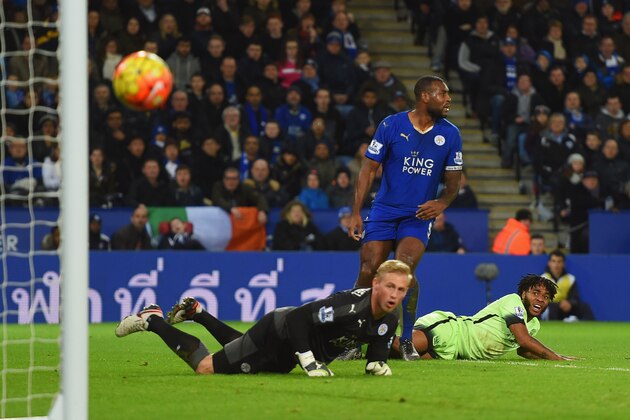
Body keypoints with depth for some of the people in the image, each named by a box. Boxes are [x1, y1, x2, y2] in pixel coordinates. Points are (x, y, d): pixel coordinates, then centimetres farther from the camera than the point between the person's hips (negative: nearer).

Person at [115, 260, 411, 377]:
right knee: (205, 367, -1)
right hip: (275, 336, -8)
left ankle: (196, 313, 49)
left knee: (241, 348, 36)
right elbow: (297, 318, -36)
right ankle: (152, 320, 16)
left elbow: (377, 352, 3)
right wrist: (309, 363, -36)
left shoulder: (387, 323, -11)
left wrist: (377, 364, -20)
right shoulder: (350, 305, -37)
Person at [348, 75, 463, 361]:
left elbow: (453, 181, 10)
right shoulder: (391, 126, -5)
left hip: (419, 215, 0)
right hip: (384, 211, 0)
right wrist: (356, 213, -8)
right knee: (368, 273, -8)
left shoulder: (450, 134, 2)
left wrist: (442, 203, -12)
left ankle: (406, 342, -10)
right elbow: (369, 170, -1)